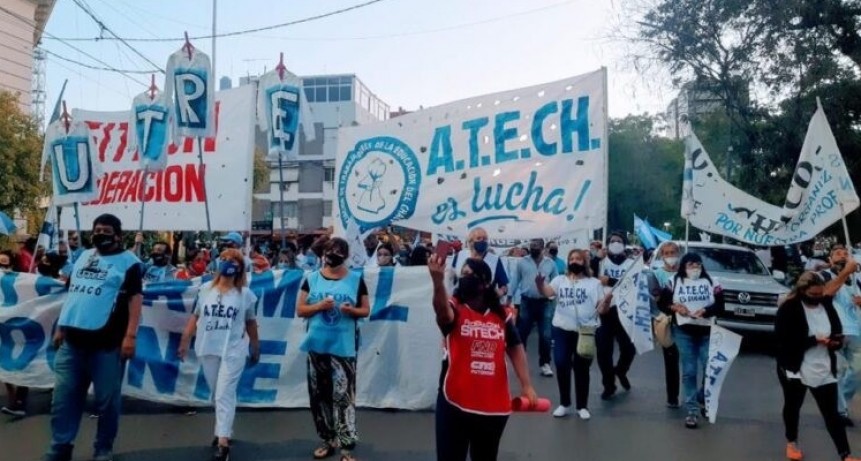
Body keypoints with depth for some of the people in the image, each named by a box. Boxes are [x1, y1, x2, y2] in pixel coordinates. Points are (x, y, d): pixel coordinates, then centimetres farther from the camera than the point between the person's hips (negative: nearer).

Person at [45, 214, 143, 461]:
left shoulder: (128, 261, -3)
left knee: (107, 399, 3)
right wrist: (61, 326, 18)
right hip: (73, 340, 6)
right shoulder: (83, 257, 17)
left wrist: (130, 335, -17)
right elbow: (72, 293, 22)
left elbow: (135, 298, -9)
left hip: (107, 342, -6)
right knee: (63, 397, 9)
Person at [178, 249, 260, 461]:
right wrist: (185, 341, 7)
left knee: (225, 394, -9)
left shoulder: (245, 294, 0)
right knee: (217, 394, 13)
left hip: (233, 351, -3)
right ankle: (225, 430, 30)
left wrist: (256, 348, 11)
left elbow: (250, 323, 7)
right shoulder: (206, 289, 6)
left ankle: (223, 442, -9)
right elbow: (195, 317, 10)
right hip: (207, 349, 3)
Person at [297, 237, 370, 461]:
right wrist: (319, 306, -12)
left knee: (344, 396, -6)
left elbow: (366, 310, 5)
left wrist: (352, 310, -16)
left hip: (344, 346, -3)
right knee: (320, 395, 12)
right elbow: (300, 310, 5)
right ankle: (328, 440, 28)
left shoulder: (356, 279, 0)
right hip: (317, 345, 3)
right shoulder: (312, 278, 4)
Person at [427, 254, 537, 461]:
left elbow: (516, 349, 8)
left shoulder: (502, 314, 2)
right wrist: (438, 281, -53)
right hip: (455, 403, -3)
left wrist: (526, 385, 0)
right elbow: (442, 311, -33)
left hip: (495, 404, 3)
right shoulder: (455, 308, -9)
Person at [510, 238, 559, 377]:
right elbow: (514, 281, 3)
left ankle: (545, 363, 15)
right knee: (522, 334, 8)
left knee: (545, 335, 2)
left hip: (544, 303, 0)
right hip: (527, 302, 0)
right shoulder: (521, 262, 3)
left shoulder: (550, 263, 5)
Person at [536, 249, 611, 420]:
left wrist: (607, 301, -21)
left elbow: (601, 309, 1)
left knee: (581, 368, 8)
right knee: (561, 365, 3)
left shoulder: (594, 283, 6)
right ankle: (564, 404, 19)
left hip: (585, 331, -1)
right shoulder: (560, 279, 8)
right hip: (562, 330, 1)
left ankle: (582, 406, 21)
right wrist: (540, 284, -32)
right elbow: (547, 292, -10)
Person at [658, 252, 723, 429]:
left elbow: (720, 305, -1)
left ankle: (703, 399, 29)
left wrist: (706, 310, -18)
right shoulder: (674, 282, 5)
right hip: (684, 332, -1)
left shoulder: (711, 282, 6)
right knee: (689, 371, 1)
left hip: (707, 332, 1)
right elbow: (662, 303, 5)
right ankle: (692, 410, 6)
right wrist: (675, 307, -13)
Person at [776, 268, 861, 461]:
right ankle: (792, 442, 34)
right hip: (795, 369, -3)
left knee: (832, 412, 6)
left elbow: (838, 333, 10)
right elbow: (784, 340, -20)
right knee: (792, 406, 15)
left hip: (824, 370, 3)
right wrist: (814, 340, -24)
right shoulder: (789, 309, -15)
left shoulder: (826, 306, 0)